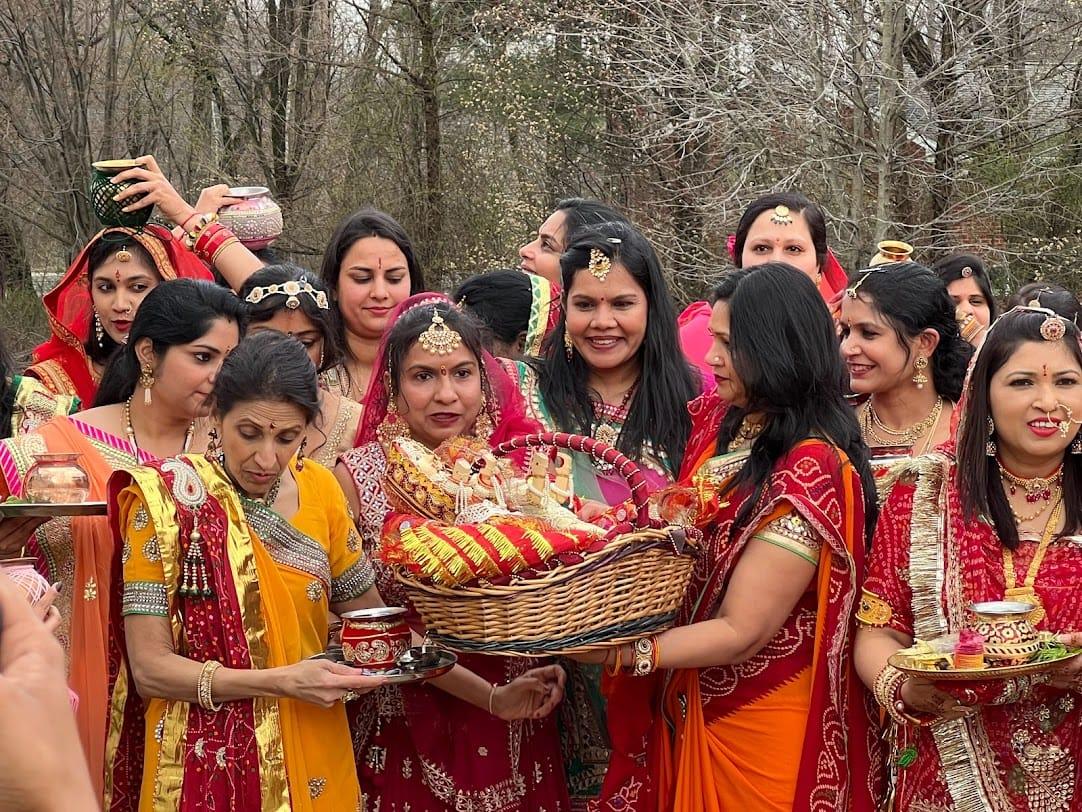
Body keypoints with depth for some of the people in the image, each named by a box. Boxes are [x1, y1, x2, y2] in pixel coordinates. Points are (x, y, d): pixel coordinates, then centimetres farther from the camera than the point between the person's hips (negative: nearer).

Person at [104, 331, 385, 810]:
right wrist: (283, 681, -24)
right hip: (205, 768, -4)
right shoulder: (164, 499, -13)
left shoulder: (318, 488, -1)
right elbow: (150, 668, -16)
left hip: (315, 764, 4)